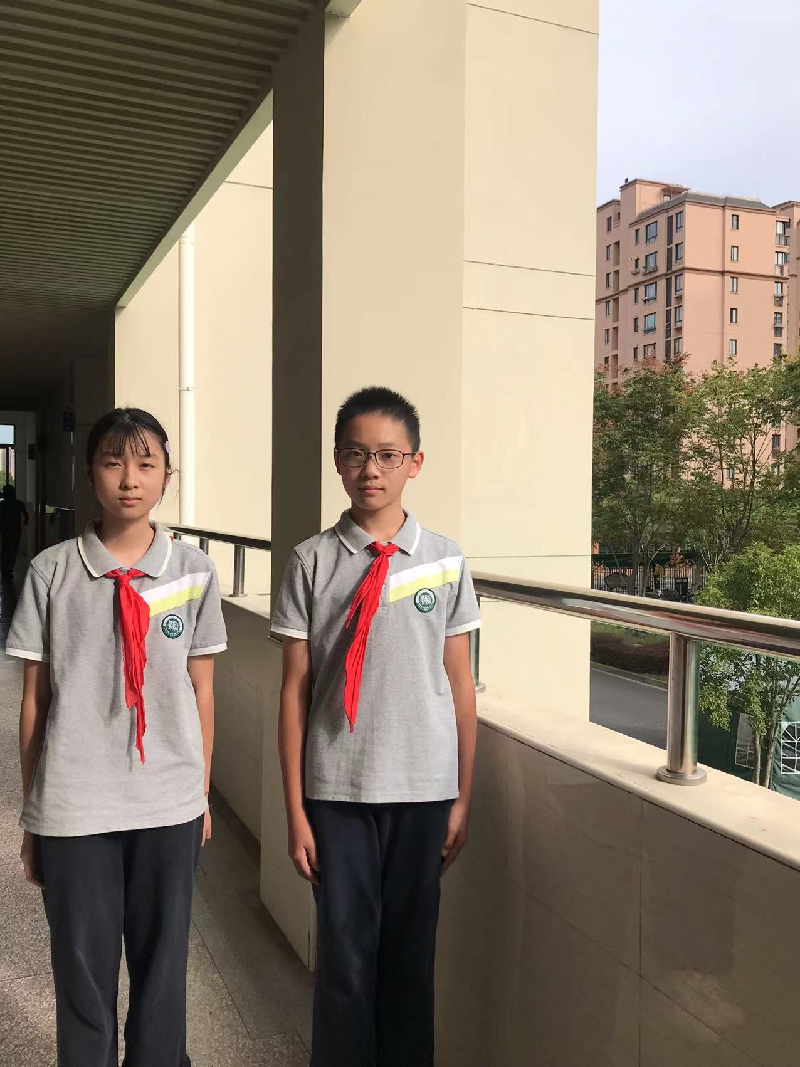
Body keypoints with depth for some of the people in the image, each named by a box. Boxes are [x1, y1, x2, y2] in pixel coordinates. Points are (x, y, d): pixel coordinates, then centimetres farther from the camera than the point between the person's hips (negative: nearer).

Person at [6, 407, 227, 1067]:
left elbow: (201, 692, 5)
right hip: (73, 809, -1)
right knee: (83, 969, 13)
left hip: (170, 806, 1)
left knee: (163, 965, 15)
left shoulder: (194, 572, 0)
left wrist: (202, 795, 9)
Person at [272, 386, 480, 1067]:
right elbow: (294, 690, 0)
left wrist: (463, 798, 5)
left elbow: (460, 685, 4)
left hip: (424, 787, 1)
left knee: (412, 952, 13)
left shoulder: (445, 561, 0)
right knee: (345, 953, 9)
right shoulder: (313, 562, -2)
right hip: (337, 789, -1)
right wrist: (295, 809, -1)